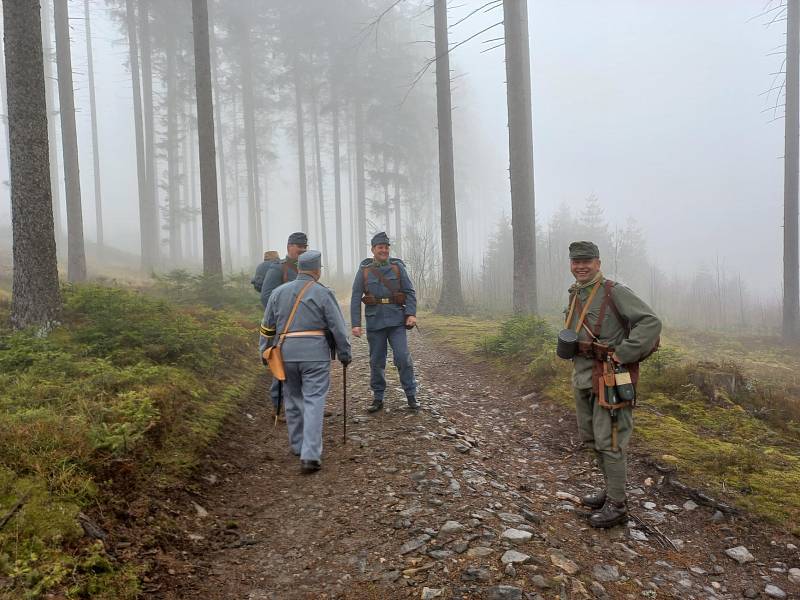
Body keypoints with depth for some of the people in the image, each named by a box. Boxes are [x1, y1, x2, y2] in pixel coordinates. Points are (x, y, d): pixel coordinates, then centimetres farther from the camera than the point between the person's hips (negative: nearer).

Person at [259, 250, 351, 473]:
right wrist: (345, 354, 7)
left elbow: (267, 327, 13)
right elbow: (338, 327, -3)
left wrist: (264, 352, 22)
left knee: (293, 400, 17)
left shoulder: (279, 292, 9)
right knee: (314, 402, -3)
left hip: (286, 353, 4)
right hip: (315, 353, -4)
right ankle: (310, 456, -10)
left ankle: (298, 446, 30)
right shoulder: (323, 293, -3)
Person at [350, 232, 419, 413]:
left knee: (403, 358, -6)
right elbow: (355, 298, -1)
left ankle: (411, 396, 7)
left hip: (396, 321, 0)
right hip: (375, 322, 1)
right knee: (376, 362, 7)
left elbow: (410, 292, 2)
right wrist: (355, 324, -9)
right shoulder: (364, 270, 1)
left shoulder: (398, 267, 3)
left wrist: (411, 314, -12)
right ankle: (378, 399, 20)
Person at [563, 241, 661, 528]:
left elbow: (651, 322, -18)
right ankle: (611, 490, 33)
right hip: (582, 378, 9)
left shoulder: (614, 292, -12)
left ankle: (617, 505, 11)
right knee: (590, 437, 17)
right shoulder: (575, 295, 12)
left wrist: (623, 354, -20)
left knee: (609, 441, -3)